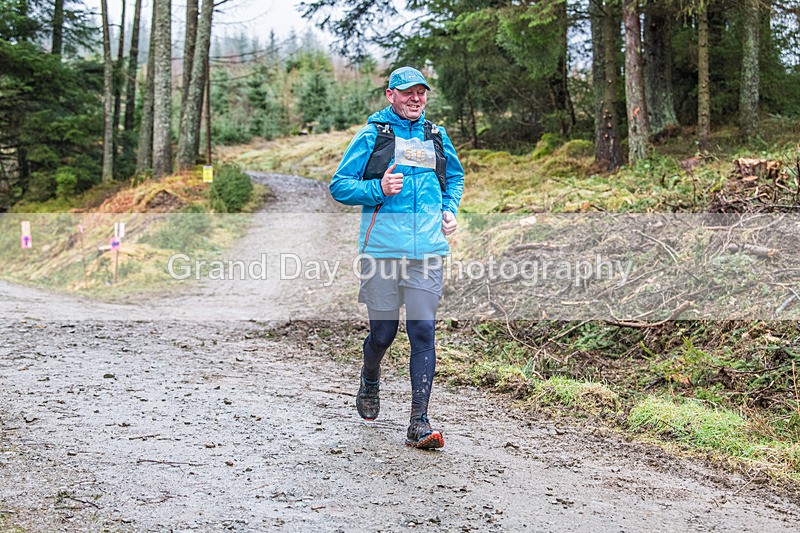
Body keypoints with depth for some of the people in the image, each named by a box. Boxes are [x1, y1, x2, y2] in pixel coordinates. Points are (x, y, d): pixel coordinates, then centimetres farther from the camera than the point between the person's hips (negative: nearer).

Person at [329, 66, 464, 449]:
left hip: (427, 250, 3)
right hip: (382, 248, -2)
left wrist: (449, 209, 14)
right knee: (383, 332, 5)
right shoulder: (372, 135, 3)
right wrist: (379, 189, -14)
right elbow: (339, 186, 2)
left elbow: (455, 177, 32)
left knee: (423, 331, -4)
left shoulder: (437, 137, 14)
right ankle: (370, 381, 39)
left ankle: (419, 423, 0)